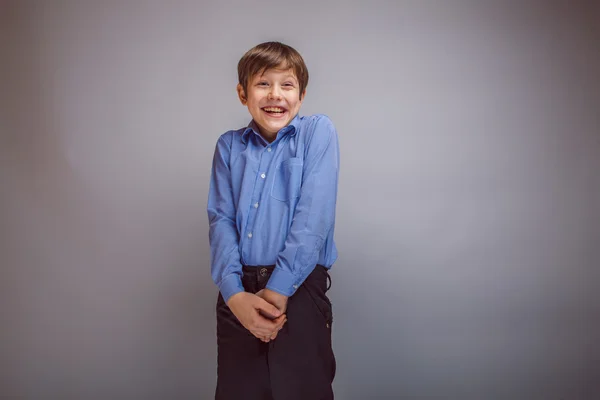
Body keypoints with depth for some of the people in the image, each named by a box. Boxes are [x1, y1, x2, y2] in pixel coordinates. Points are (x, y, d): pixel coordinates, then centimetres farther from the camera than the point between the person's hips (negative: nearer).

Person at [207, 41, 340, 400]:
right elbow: (220, 219, 1)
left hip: (299, 289, -3)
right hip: (238, 292, 3)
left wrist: (277, 290, -15)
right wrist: (234, 293, -13)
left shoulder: (318, 132, -1)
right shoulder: (229, 146, 9)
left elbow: (314, 216, -11)